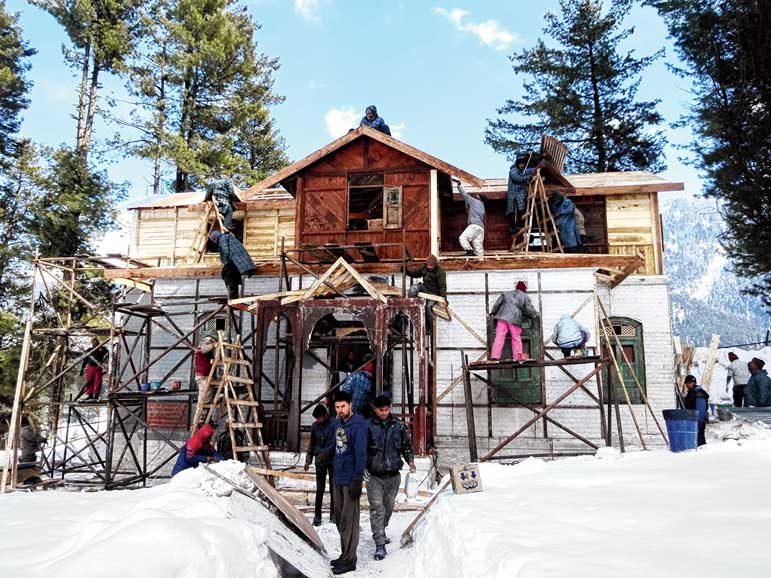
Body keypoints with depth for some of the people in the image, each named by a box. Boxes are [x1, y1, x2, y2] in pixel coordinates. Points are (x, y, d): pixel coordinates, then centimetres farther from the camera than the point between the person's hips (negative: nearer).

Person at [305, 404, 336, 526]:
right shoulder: (315, 426, 1)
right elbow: (312, 444, 12)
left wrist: (325, 455, -19)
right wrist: (308, 460, 10)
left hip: (332, 460, -2)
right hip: (320, 461, 3)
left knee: (333, 488, 8)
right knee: (320, 489, 4)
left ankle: (333, 513, 20)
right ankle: (317, 515, 11)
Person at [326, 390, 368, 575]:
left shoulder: (358, 425, -16)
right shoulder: (337, 423, 9)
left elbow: (361, 454, -19)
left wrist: (357, 480, -22)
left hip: (350, 480, -8)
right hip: (337, 478, 8)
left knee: (348, 520, -3)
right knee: (339, 518, 15)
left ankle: (349, 560, 6)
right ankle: (345, 554, 27)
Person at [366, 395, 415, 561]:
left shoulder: (398, 425, 3)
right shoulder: (368, 427, -7)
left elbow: (406, 444, 12)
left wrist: (410, 460, -3)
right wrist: (363, 466, -18)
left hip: (393, 475, 4)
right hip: (375, 476, -3)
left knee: (389, 506, 16)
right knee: (377, 509, -8)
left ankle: (381, 531, 39)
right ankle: (380, 544, -3)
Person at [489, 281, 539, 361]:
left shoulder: (506, 294, 21)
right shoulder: (525, 297, 12)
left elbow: (497, 304, 19)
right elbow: (529, 309, 7)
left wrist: (493, 312, 30)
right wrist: (536, 314, 25)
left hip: (502, 317, 2)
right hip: (514, 319, -2)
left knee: (499, 337, -4)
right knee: (516, 338, 8)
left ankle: (494, 356, -11)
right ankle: (517, 356, 9)